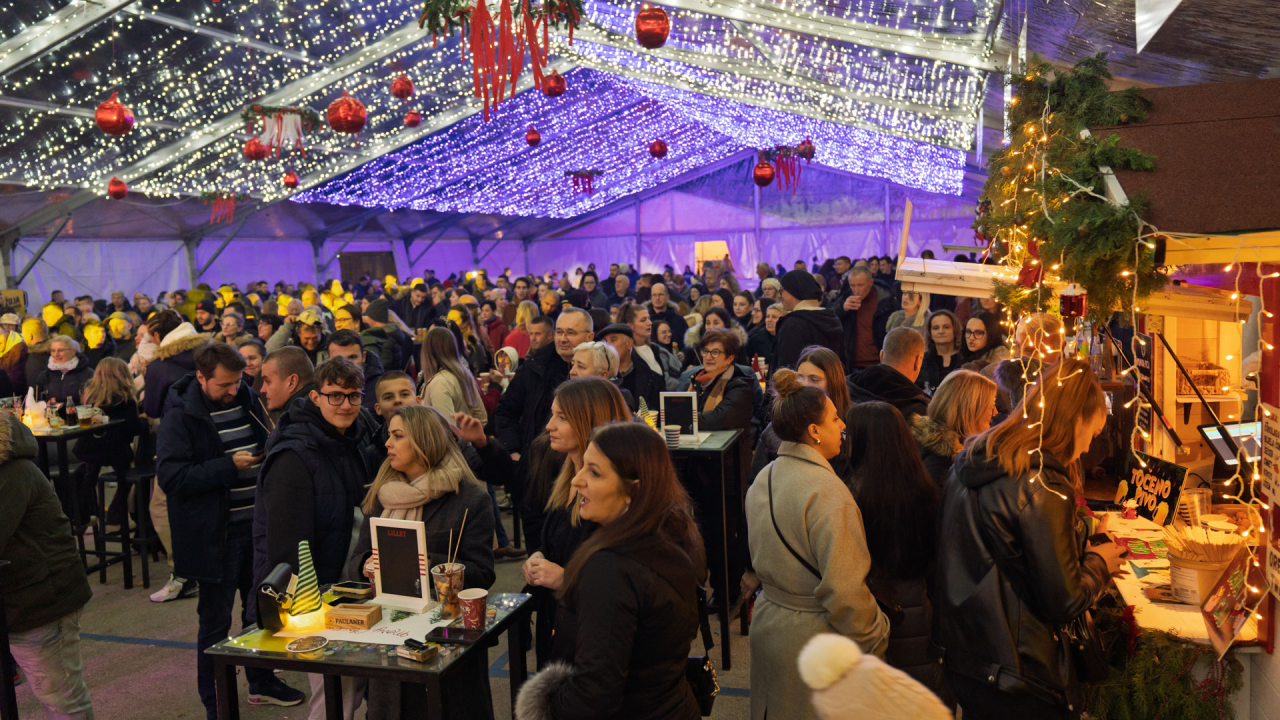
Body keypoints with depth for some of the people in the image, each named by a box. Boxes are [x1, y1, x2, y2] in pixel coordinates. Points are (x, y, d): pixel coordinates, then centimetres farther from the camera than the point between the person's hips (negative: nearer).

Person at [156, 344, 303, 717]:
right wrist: (229, 466, -25)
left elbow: (268, 445, 20)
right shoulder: (180, 417, -13)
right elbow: (169, 476, -21)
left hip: (256, 524, 6)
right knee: (215, 621, 7)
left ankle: (262, 681, 38)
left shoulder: (247, 401, 5)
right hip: (215, 535, -6)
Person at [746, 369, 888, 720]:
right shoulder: (827, 492, -24)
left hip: (768, 622, 8)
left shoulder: (762, 480, 2)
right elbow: (843, 588, -24)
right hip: (813, 637, -8)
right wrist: (874, 637, -11)